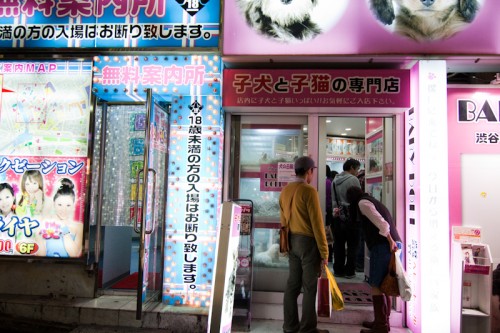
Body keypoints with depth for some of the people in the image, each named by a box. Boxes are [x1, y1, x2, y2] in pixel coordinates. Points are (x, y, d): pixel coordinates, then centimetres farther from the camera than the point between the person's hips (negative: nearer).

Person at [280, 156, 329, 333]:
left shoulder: (285, 191, 7)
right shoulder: (309, 191, -17)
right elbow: (317, 224, -18)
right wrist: (324, 252, -12)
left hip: (292, 242, 7)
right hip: (308, 242, -7)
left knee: (293, 284, 12)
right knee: (310, 286, 3)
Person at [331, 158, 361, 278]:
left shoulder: (335, 180, 10)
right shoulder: (353, 179, -10)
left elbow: (333, 199, 9)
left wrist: (336, 209, 8)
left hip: (337, 216, 6)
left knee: (338, 244, 11)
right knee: (352, 245, 5)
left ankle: (338, 270, 18)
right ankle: (349, 271, 10)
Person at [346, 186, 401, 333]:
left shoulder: (362, 202, -1)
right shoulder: (374, 201, 26)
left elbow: (380, 221, -15)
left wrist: (390, 240, -18)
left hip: (382, 246, -9)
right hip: (390, 245, 9)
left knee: (376, 285, -5)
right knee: (383, 285, 14)